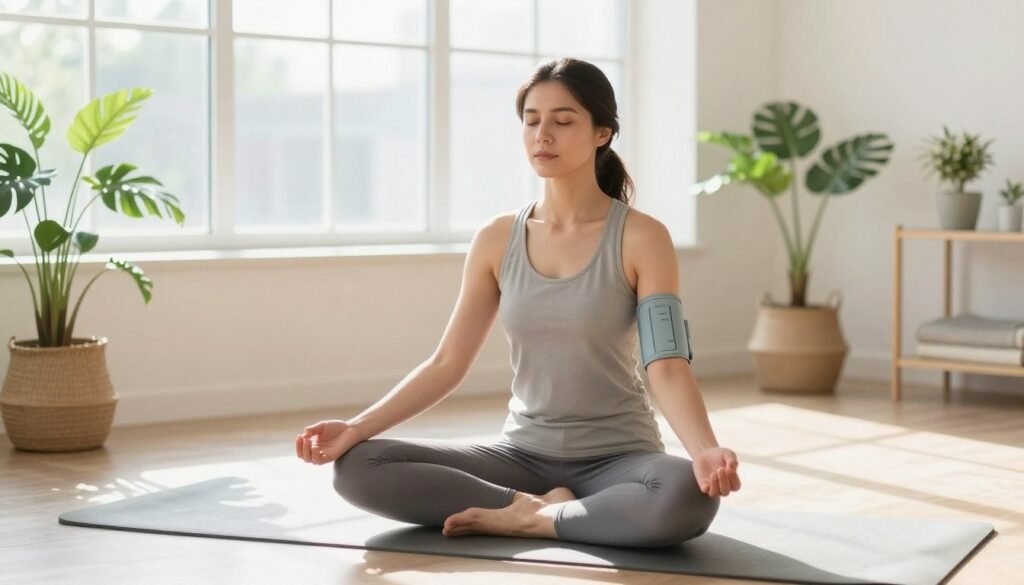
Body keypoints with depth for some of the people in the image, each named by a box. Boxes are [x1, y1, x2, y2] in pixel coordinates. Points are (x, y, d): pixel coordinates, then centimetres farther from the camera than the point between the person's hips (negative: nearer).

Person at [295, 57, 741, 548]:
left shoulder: (640, 238, -9)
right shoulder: (496, 240, 2)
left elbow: (667, 365, -17)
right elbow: (447, 363, 2)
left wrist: (704, 451, -36)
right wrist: (356, 427, -10)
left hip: (617, 458, -3)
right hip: (522, 453, 3)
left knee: (689, 496, -39)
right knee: (357, 468, -16)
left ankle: (531, 520, -17)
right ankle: (536, 505, -13)